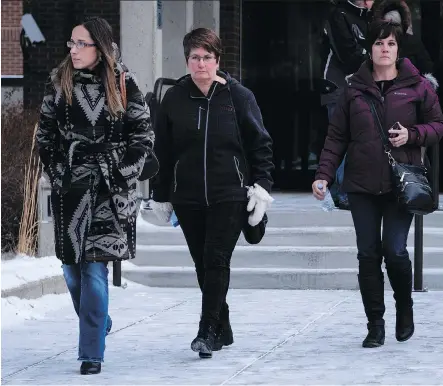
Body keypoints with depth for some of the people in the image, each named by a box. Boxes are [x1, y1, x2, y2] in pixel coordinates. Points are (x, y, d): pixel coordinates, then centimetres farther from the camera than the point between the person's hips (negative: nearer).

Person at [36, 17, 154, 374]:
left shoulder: (122, 83, -4)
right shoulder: (59, 82, 4)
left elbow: (143, 135, 2)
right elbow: (45, 132, 12)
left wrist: (122, 175, -5)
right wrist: (55, 172, 4)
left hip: (108, 188, -4)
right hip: (68, 188, 4)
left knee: (95, 266, -11)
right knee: (72, 265, 10)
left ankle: (92, 353, -7)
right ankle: (99, 323, 36)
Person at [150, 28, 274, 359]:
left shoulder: (238, 96, -1)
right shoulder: (174, 99, 5)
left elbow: (260, 144, 3)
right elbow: (162, 152, 10)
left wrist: (262, 186, -5)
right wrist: (161, 196, 10)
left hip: (229, 197, -3)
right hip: (188, 198, 3)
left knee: (216, 260, -13)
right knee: (203, 265, 7)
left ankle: (208, 332, -14)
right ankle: (222, 330, 19)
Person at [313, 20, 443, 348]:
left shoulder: (417, 86, 3)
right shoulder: (354, 90, 8)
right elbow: (337, 137, 9)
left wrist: (412, 135, -12)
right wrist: (324, 175, -1)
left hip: (401, 184, -2)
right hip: (362, 185, 2)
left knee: (395, 250, -11)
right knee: (368, 255, 1)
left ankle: (405, 309, 17)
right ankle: (375, 326, 9)